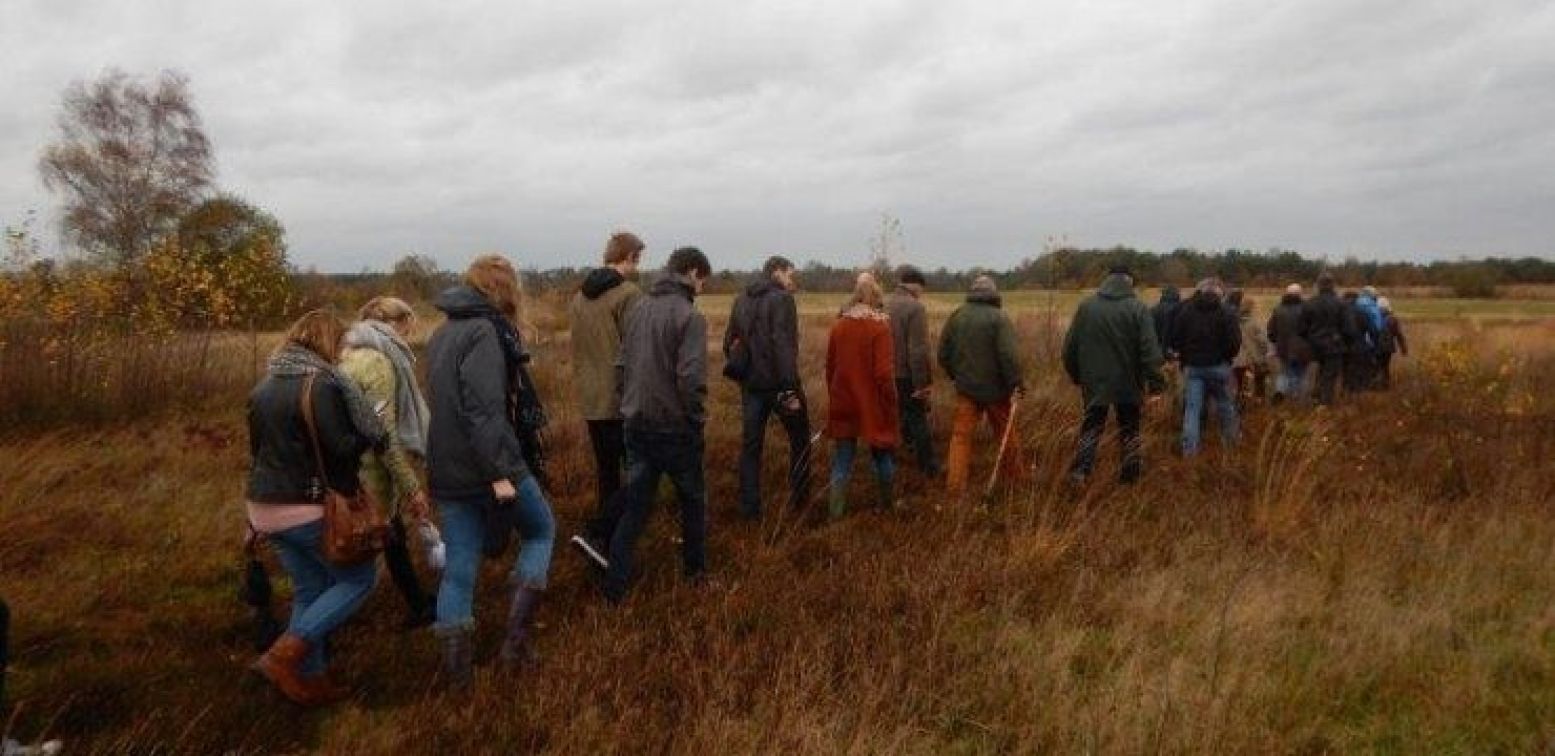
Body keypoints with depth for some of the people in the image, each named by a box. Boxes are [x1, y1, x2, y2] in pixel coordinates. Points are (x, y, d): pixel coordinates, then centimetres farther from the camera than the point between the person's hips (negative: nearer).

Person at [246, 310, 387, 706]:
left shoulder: (264, 386, 9)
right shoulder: (321, 385, -18)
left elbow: (256, 446, 17)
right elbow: (343, 448, -21)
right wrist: (375, 438, -3)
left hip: (266, 506, 8)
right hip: (310, 508, -8)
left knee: (310, 590, 18)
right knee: (359, 577, 7)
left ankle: (310, 678, 20)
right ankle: (285, 655, -3)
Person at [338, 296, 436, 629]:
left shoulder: (354, 353, 11)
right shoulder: (378, 360, -17)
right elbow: (384, 433, -22)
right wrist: (412, 486, -17)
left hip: (352, 469, 10)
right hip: (370, 476, -10)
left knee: (393, 538, 20)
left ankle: (418, 606, 34)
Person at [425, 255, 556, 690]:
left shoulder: (442, 335, 14)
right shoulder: (484, 332, -14)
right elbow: (483, 410, -23)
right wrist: (499, 472, -23)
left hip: (448, 473, 8)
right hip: (486, 468, -7)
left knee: (458, 568, 12)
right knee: (541, 530, 15)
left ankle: (456, 668, 17)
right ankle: (517, 634, 7)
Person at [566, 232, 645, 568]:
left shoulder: (579, 297, 11)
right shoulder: (629, 294, -13)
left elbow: (577, 350, 15)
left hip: (590, 401, 8)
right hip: (623, 401, -8)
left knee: (606, 472, 17)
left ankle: (606, 541, 23)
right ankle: (595, 534, -11)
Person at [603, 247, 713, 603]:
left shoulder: (639, 310, 6)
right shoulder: (689, 316, -16)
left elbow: (622, 364, 9)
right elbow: (691, 378, -23)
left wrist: (629, 406, 15)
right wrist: (697, 418, -9)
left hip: (637, 424, 6)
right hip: (675, 427, -6)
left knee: (633, 505, 11)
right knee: (693, 499, 17)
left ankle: (615, 585, 11)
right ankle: (695, 567, 31)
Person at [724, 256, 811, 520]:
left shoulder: (742, 299, 11)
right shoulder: (781, 299, -11)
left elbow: (729, 342, 13)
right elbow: (783, 346, -21)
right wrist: (790, 389, -23)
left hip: (751, 384, 6)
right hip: (778, 382, -6)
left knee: (750, 445, 8)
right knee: (799, 438, 13)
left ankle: (749, 507, 9)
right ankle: (799, 497, 20)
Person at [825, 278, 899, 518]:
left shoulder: (839, 325, 2)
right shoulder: (879, 326, -12)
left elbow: (830, 367, 8)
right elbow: (884, 372, -16)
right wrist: (891, 404, -6)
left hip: (843, 405, 3)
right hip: (872, 404, -3)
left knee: (842, 460, 10)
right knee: (882, 453, 18)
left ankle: (836, 510, 10)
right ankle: (885, 503, 31)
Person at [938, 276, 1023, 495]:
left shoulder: (956, 316, 1)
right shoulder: (999, 318, -13)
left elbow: (943, 353, 6)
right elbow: (1009, 356, -21)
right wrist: (1015, 384, -12)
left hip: (966, 387, 3)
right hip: (995, 389, -2)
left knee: (961, 435, 6)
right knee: (1006, 433, 16)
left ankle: (955, 485, 0)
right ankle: (1013, 475, 31)